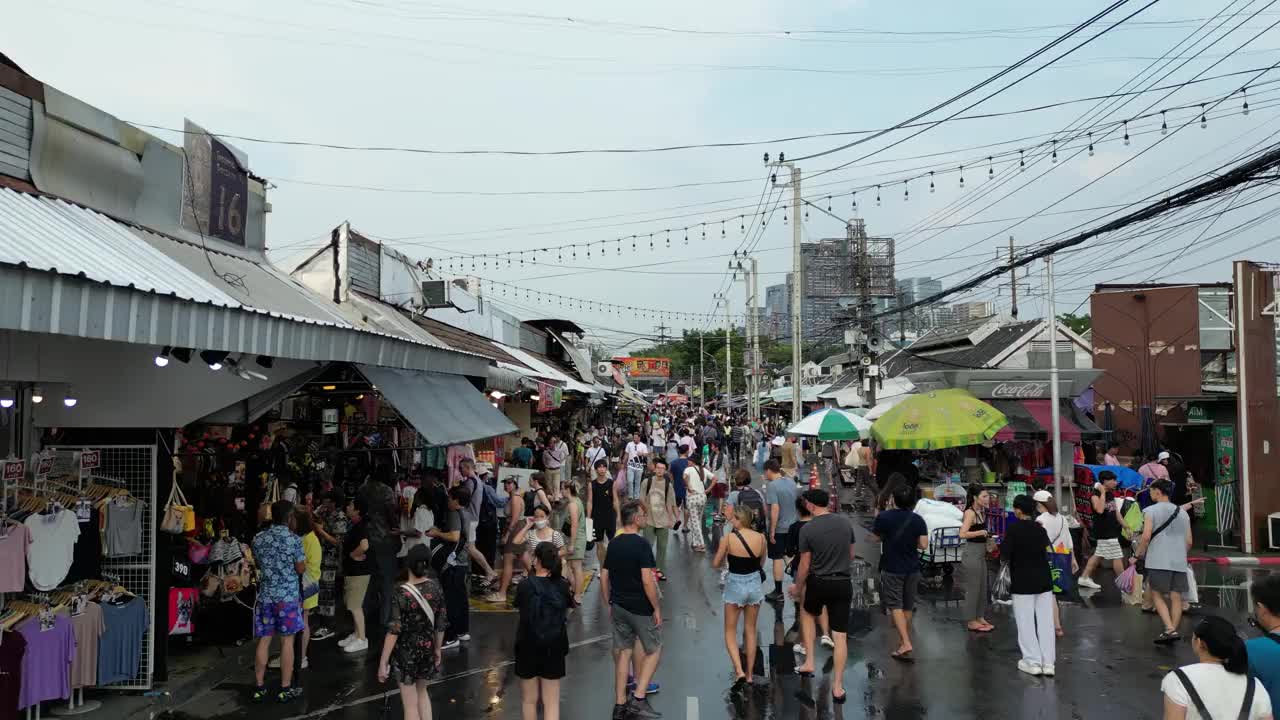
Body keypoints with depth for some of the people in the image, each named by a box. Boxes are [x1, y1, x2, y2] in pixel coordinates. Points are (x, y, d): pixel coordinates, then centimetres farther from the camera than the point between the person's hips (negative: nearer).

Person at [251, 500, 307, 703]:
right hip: (288, 596, -4)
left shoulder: (258, 538, 2)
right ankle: (285, 689, 7)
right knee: (287, 641, 2)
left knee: (263, 641, 9)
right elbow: (301, 569, -5)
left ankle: (259, 688, 14)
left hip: (265, 595, 4)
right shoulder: (294, 539, -12)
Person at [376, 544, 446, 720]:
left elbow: (394, 630, -20)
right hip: (427, 648, 4)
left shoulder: (402, 593, -20)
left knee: (410, 704, 8)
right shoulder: (436, 588, -7)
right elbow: (441, 624, 1)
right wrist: (437, 650, 15)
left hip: (406, 651, -4)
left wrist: (383, 662, -12)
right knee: (421, 692, 28)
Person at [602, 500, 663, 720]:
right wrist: (657, 608, -12)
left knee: (623, 652, 14)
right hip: (640, 607, -6)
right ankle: (638, 698, 1)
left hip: (618, 606, 6)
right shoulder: (641, 544, -17)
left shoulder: (613, 544, 4)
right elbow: (647, 580, -22)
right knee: (654, 650, 10)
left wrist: (609, 604, 18)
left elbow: (604, 578, 8)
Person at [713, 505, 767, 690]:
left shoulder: (729, 539, -16)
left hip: (735, 585, -3)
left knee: (730, 631, 12)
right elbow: (761, 563, 7)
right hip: (755, 584, 3)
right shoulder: (761, 538, -7)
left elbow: (715, 564, -7)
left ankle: (739, 671, -4)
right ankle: (749, 673, 26)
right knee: (750, 630, 18)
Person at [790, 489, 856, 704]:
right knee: (840, 636, 7)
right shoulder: (846, 523, -1)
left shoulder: (807, 529, -11)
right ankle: (837, 687, 11)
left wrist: (797, 587, 9)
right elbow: (851, 554, 11)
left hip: (818, 583, -2)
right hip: (843, 584, 2)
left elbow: (805, 565, -7)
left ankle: (809, 662, 22)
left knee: (808, 613, 29)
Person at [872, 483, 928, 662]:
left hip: (891, 569, -3)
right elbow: (924, 545, -7)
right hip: (912, 568, 3)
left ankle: (906, 643, -16)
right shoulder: (918, 520, -4)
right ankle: (903, 640, 26)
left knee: (895, 606, -3)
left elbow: (876, 538, 0)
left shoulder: (883, 517, -12)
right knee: (908, 607, 16)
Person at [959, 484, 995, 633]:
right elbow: (963, 534, -28)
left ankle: (980, 617, 27)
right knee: (973, 588, 0)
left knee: (983, 587, 15)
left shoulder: (981, 511, 9)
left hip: (980, 553, 9)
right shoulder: (970, 512, -16)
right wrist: (981, 532, -22)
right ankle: (972, 621, 9)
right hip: (972, 553, -9)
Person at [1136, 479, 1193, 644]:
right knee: (1176, 597, 8)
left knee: (1156, 594, 3)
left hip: (1158, 561, -5)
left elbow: (1146, 536, -12)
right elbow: (1189, 542, 14)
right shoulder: (1182, 512, 14)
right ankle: (1173, 631, 9)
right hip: (1179, 562, 5)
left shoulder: (1151, 510, -3)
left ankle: (1170, 629, -11)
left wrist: (1136, 556, -1)